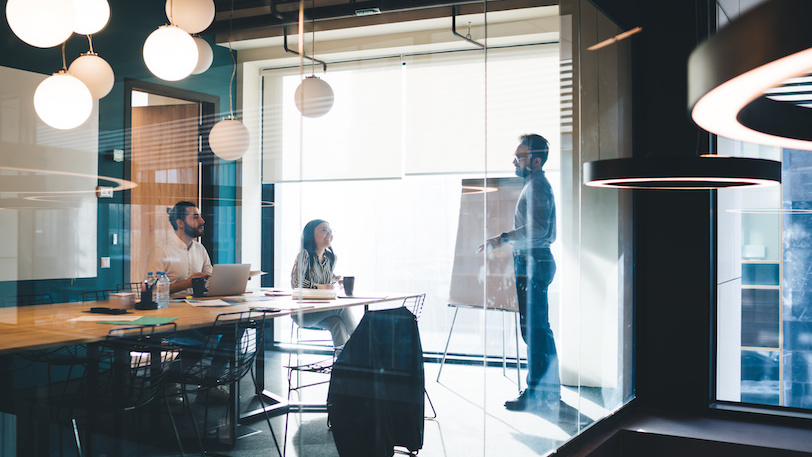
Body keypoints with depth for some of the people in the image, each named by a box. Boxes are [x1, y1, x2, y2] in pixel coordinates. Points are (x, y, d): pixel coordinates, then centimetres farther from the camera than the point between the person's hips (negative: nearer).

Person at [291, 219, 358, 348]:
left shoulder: (331, 258, 10)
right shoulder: (304, 255, -10)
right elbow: (296, 282, -18)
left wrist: (336, 279, 8)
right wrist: (322, 287, -17)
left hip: (324, 310, 5)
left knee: (337, 323, -28)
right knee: (342, 307, -25)